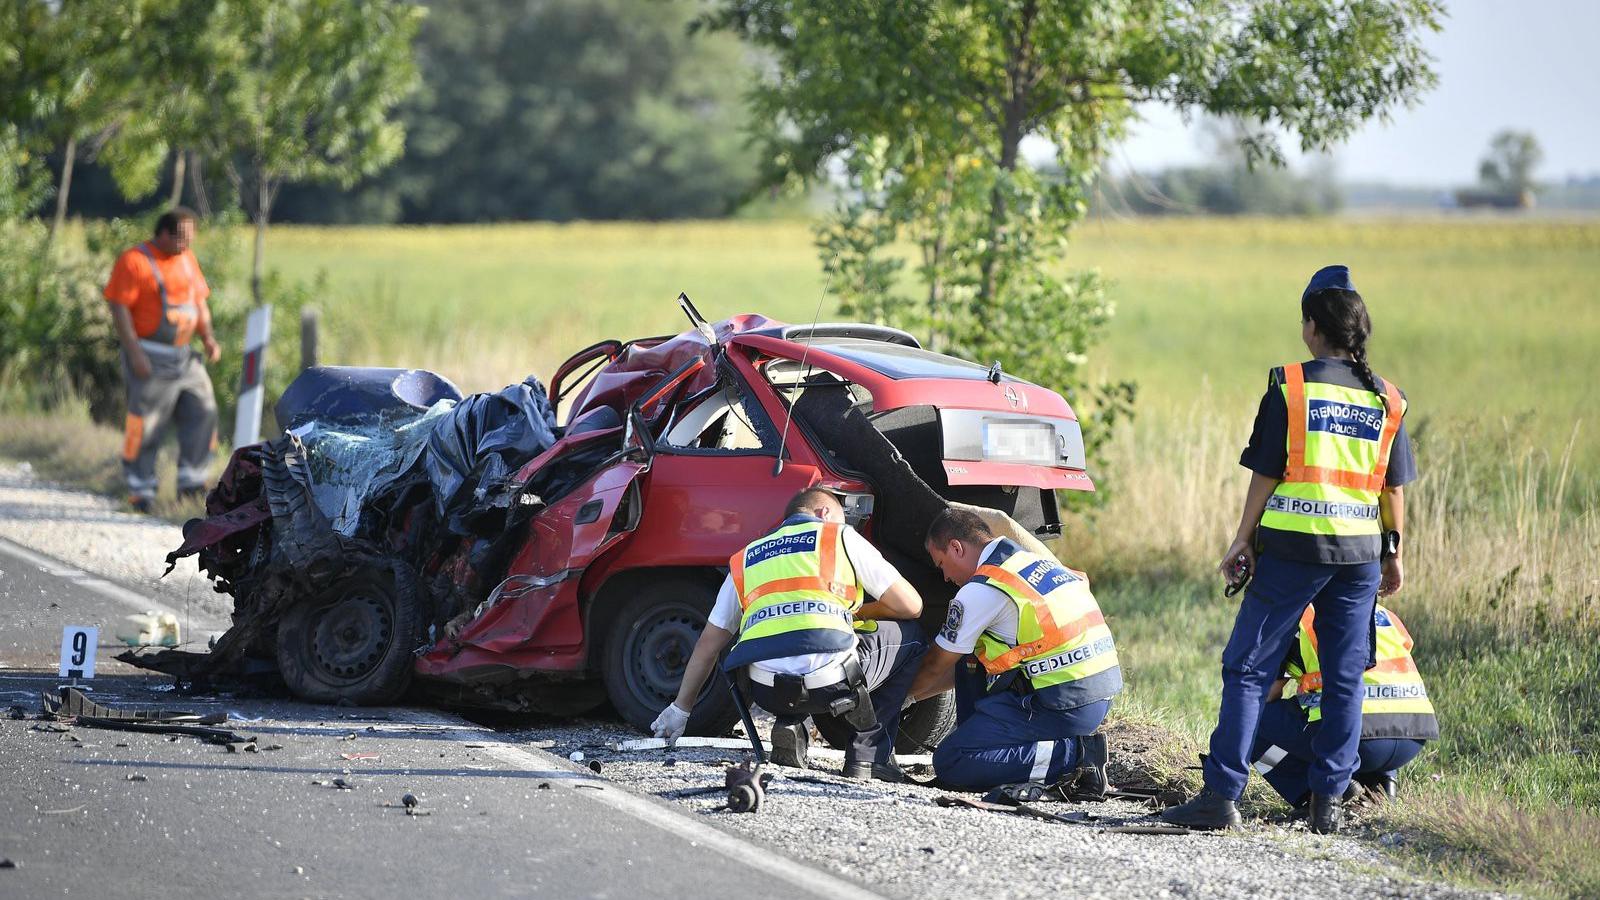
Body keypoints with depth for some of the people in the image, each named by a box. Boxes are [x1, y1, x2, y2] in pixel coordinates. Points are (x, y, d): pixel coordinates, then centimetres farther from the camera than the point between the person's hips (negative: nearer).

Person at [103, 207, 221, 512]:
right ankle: (141, 490, 5)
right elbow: (119, 307, -15)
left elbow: (199, 301, 19)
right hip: (150, 359, -7)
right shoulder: (134, 261, -11)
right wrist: (134, 352, -21)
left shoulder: (186, 259, 12)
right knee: (146, 425, -4)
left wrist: (208, 337, 3)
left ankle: (190, 482, 5)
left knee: (202, 412, -1)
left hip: (183, 358, 7)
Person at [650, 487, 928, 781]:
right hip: (832, 683, -5)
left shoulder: (744, 559, 27)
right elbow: (910, 606, 15)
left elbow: (708, 644, 30)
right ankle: (870, 756, 12)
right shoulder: (840, 537, 16)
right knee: (908, 635, 23)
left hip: (767, 692, 5)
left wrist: (680, 708, 39)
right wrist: (859, 611, 34)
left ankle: (790, 726, 13)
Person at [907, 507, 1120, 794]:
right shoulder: (1033, 561, 19)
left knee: (950, 762, -9)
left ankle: (1073, 755, -13)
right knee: (970, 659, 22)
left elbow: (936, 667, 6)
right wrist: (918, 693, 34)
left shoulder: (979, 592, -9)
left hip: (1064, 706, -9)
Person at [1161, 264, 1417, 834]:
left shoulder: (1290, 387, -5)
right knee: (1344, 679, 9)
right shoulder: (1386, 400, 7)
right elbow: (1394, 488, 10)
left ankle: (1222, 794, -4)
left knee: (1249, 668, 1)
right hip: (1360, 552, 4)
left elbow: (1265, 473, -5)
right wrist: (1393, 553, 20)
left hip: (1292, 549, -3)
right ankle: (1328, 799, 8)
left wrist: (1244, 540, 3)